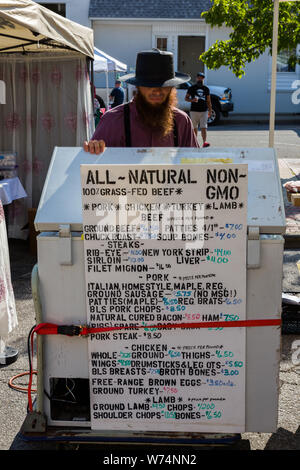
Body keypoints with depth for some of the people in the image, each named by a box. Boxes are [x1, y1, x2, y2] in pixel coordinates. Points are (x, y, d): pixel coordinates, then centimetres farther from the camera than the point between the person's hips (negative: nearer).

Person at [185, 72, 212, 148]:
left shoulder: (206, 89, 11)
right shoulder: (192, 88, 4)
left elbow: (208, 101, 15)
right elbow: (186, 98, 4)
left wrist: (210, 110, 10)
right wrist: (192, 100, -16)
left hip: (204, 111, 1)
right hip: (194, 110, -1)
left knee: (204, 127, -10)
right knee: (194, 128, 6)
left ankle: (204, 142, -18)